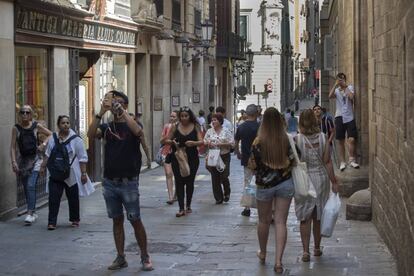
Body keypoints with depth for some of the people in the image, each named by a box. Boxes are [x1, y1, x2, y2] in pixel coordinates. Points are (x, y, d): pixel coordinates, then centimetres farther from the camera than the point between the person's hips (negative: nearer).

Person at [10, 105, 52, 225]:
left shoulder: (36, 126, 0)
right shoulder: (16, 128, 2)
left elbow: (50, 134, 13)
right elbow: (13, 146, 0)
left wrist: (43, 144, -3)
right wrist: (13, 162, -9)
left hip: (35, 158, -3)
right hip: (22, 159, 3)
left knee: (31, 186, -16)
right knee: (26, 188, 8)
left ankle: (30, 213, -19)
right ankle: (33, 212, 20)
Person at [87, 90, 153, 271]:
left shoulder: (131, 125, -2)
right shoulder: (106, 127, 7)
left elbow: (138, 131, -27)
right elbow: (91, 135, -13)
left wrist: (121, 111, -24)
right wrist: (101, 112, -21)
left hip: (128, 182, -3)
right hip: (109, 182, 4)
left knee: (135, 220, 0)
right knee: (117, 220, 10)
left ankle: (145, 257, 12)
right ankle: (121, 258, 17)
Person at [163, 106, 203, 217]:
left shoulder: (195, 127, 0)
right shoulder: (175, 127, 2)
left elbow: (201, 141, -6)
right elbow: (166, 140, 4)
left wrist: (193, 143, -26)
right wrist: (172, 142, -18)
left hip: (192, 159, 0)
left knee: (190, 182, 9)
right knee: (179, 182, -4)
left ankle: (188, 206, 25)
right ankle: (181, 209, -4)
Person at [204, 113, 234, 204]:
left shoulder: (226, 131, -3)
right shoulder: (209, 131, 7)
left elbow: (232, 143, -6)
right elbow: (204, 142, 14)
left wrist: (221, 144, -16)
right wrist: (208, 143, -9)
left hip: (224, 156, -3)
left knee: (224, 177, -4)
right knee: (215, 178, 3)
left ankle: (227, 193, 24)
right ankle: (218, 198, 12)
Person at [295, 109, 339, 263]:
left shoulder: (298, 139, -11)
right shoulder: (323, 138, -6)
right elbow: (327, 161, -5)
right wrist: (334, 181, 1)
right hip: (321, 177, 2)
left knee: (305, 217, 4)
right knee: (318, 217, 15)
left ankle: (306, 251, -4)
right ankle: (317, 248, 26)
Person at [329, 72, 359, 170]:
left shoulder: (350, 88, 4)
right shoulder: (336, 90, 8)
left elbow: (351, 96, -17)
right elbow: (330, 96, -13)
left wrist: (345, 86, -10)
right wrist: (335, 85, -16)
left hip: (349, 117, -2)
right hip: (339, 117, 2)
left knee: (352, 139, -11)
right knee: (341, 141, 7)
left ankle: (352, 160, 1)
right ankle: (342, 162, 15)